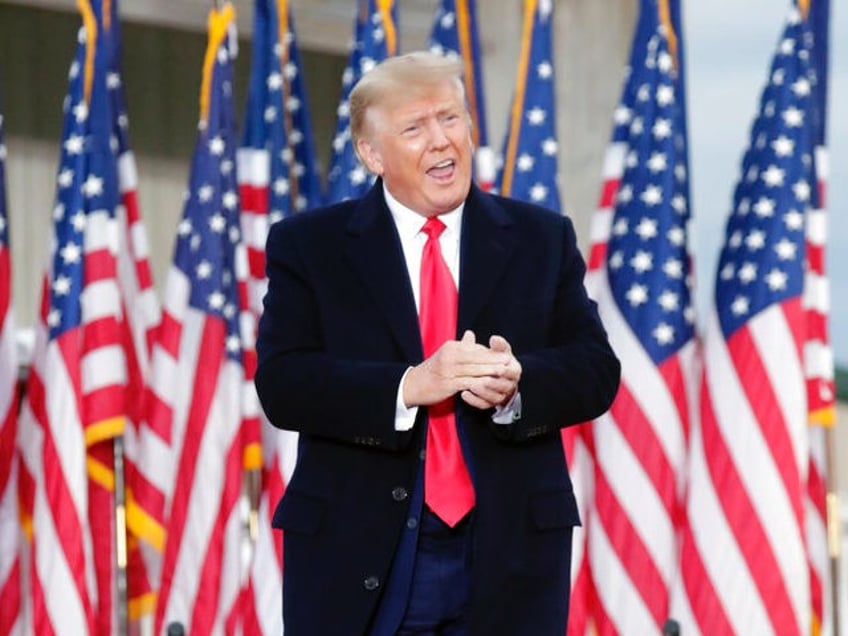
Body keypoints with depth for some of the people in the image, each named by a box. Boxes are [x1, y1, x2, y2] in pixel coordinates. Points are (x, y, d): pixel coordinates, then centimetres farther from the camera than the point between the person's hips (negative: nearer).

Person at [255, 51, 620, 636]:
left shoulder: (542, 238, 9)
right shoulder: (307, 246, 3)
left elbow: (595, 372, 3)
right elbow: (282, 384, -8)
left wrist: (517, 383, -18)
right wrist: (409, 386, -22)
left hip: (510, 555, 1)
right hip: (356, 556, -1)